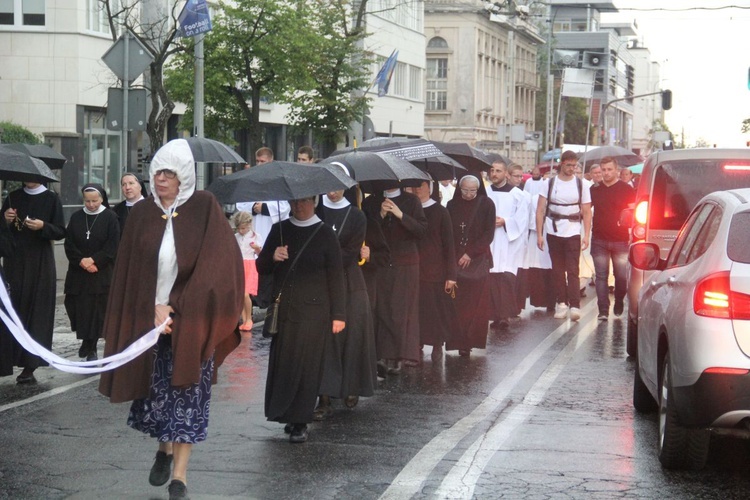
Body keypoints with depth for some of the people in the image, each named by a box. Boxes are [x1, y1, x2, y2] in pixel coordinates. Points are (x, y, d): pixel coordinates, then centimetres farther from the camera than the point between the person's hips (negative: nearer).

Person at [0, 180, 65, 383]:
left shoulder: (51, 198, 2)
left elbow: (61, 232, -2)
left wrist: (43, 226, -19)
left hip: (40, 263, -3)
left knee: (37, 312, -5)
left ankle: (30, 366, -5)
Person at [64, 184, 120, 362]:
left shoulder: (110, 217, -3)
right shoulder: (76, 217, 6)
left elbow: (112, 246, -6)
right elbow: (69, 244, 4)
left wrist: (94, 260, -14)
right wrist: (81, 261, -11)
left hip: (101, 272, -3)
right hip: (78, 272, 3)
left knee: (96, 309, -3)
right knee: (78, 308, 1)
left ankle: (90, 346, 6)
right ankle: (87, 342, 19)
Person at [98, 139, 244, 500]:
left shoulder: (204, 208, -5)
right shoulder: (141, 214, 3)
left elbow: (214, 266, -10)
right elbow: (127, 272, 4)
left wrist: (174, 308, -13)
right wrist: (154, 309, -9)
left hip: (190, 322, -2)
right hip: (147, 320, 2)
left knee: (187, 394, 0)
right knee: (154, 392, 6)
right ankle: (164, 447, 33)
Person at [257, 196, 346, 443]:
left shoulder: (325, 234, 1)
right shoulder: (279, 230, 12)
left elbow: (335, 277, 0)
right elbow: (261, 267, 13)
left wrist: (338, 314, -4)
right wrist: (272, 257, -11)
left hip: (313, 310, -3)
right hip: (282, 309, 3)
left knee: (305, 365, -4)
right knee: (281, 362, 3)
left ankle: (300, 423, 0)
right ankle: (284, 412, 16)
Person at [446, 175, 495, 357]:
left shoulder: (486, 205, -1)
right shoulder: (452, 205, 6)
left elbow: (488, 234, -4)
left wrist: (470, 254, -10)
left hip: (478, 260, -2)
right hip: (454, 260, 2)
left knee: (475, 303, -4)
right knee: (456, 303, -3)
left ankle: (471, 340, 2)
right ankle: (458, 340, 0)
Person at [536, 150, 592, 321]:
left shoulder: (581, 185, 3)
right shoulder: (550, 183, 4)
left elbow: (586, 212, 4)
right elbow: (540, 210, 3)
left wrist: (586, 235, -6)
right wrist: (539, 234, -4)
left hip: (573, 233, -1)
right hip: (553, 232, 2)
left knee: (572, 270, -9)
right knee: (558, 270, 5)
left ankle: (574, 305, -15)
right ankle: (561, 303, 13)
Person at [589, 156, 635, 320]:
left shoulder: (626, 189, 1)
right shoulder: (595, 190, 10)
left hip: (620, 240, -2)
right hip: (599, 240, 2)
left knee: (621, 276, 1)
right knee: (601, 276, -1)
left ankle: (619, 304, 25)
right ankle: (603, 310, 0)